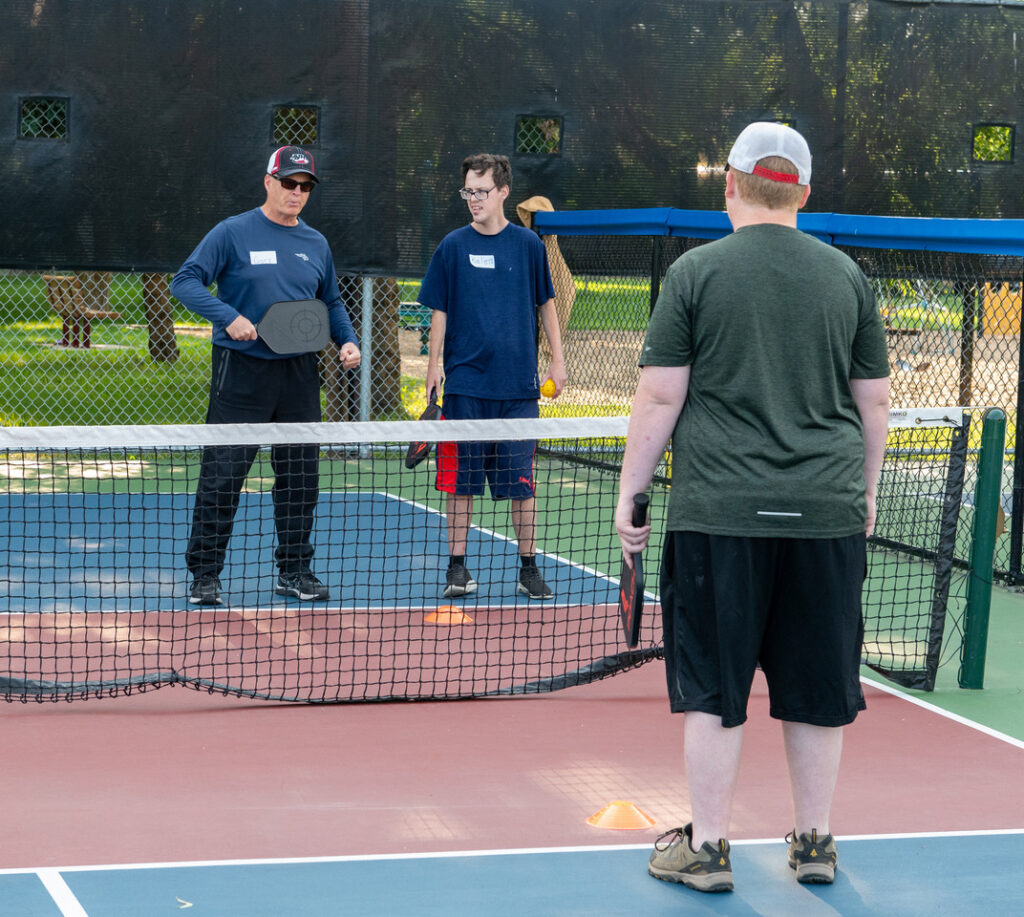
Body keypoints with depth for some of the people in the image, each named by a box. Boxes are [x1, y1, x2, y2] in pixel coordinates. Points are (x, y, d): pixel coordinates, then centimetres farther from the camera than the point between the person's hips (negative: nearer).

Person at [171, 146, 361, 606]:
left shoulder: (316, 244, 12)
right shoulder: (233, 233, -3)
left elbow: (331, 302, 22)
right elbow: (186, 281, -7)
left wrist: (347, 341, 4)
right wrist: (229, 317, -20)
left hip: (299, 374, 5)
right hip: (241, 370, -5)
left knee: (299, 477, 8)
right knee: (221, 477, -5)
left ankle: (294, 571, 20)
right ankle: (204, 575, 3)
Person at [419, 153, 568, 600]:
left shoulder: (528, 245, 4)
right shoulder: (453, 246, 3)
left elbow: (546, 303, 12)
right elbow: (439, 310, 6)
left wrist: (557, 359, 9)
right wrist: (433, 364, 0)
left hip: (517, 384, 0)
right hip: (465, 383, 0)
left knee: (521, 479, 3)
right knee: (460, 478, 2)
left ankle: (529, 568, 12)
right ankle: (457, 567, 10)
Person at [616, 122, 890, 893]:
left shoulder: (697, 272, -3)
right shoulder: (846, 276, 7)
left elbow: (660, 398, -4)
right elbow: (874, 401, 11)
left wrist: (630, 490, 5)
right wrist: (865, 492, 23)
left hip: (720, 512, -3)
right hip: (827, 512, 3)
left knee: (714, 689, 5)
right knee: (817, 689, 11)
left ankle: (707, 849, 11)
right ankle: (814, 843, 21)